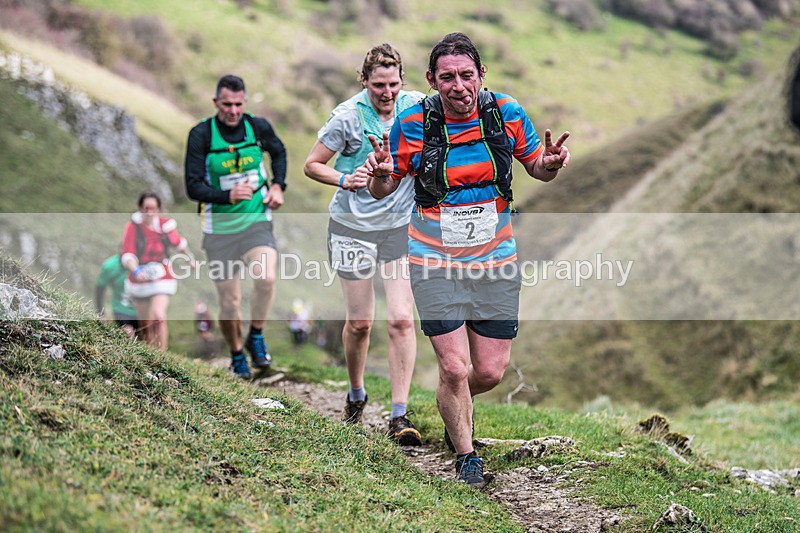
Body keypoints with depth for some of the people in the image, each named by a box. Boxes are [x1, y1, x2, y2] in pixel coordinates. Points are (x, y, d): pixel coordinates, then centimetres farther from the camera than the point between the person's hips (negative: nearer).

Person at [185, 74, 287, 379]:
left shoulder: (258, 127, -3)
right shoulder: (201, 135, -12)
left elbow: (278, 151, 20)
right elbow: (193, 187, -14)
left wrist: (278, 185, 4)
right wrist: (228, 196, -30)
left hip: (257, 220, 1)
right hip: (220, 228, -1)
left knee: (266, 277, -25)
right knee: (229, 302, 2)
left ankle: (256, 337, 0)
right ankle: (237, 355, 29)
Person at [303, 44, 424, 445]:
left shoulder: (414, 105, -2)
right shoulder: (348, 116, -11)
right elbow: (312, 164, -3)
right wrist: (345, 179, -20)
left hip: (400, 226, 2)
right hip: (353, 227, -2)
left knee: (401, 319, -9)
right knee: (359, 322, 5)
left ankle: (399, 416, -6)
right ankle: (356, 395, 32)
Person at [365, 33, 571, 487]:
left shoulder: (507, 113, -7)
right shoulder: (413, 124, -11)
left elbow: (538, 169, 8)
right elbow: (382, 192, 0)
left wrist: (551, 163, -16)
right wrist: (380, 174, -24)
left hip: (496, 261, 2)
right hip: (436, 262, -2)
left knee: (491, 371, 5)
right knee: (454, 368, -8)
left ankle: (454, 404, 41)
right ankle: (466, 456, 17)